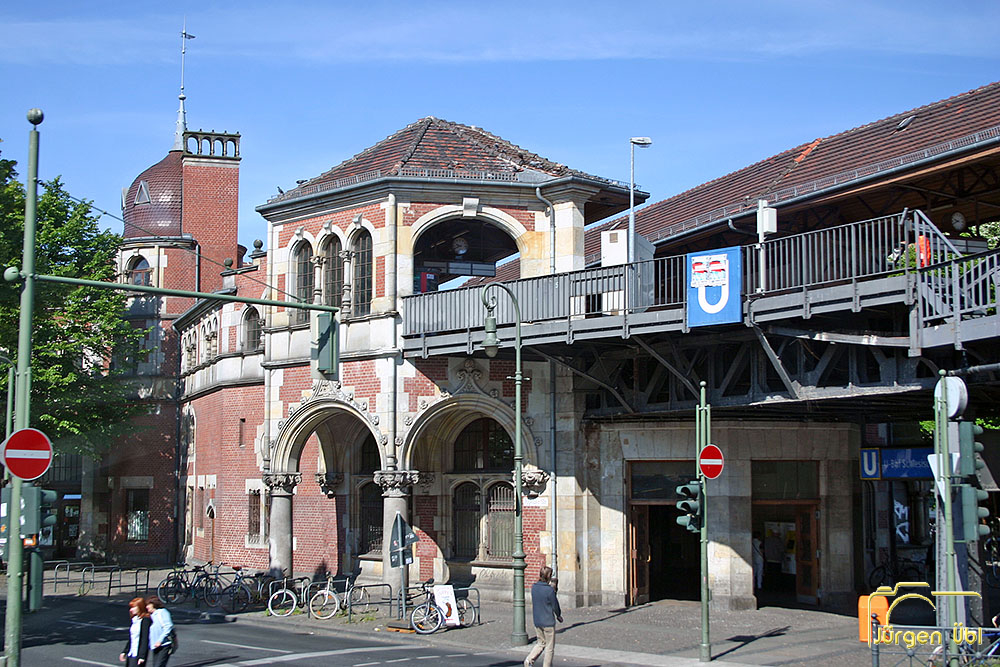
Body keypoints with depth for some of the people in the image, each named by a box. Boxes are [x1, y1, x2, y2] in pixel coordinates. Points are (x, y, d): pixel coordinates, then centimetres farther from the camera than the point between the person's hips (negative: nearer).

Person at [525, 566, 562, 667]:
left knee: (541, 643, 19)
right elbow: (555, 606, -9)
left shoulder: (533, 587, 0)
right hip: (548, 621, -6)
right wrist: (559, 616, 11)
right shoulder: (550, 590, -18)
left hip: (537, 621, 6)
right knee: (550, 647, 7)